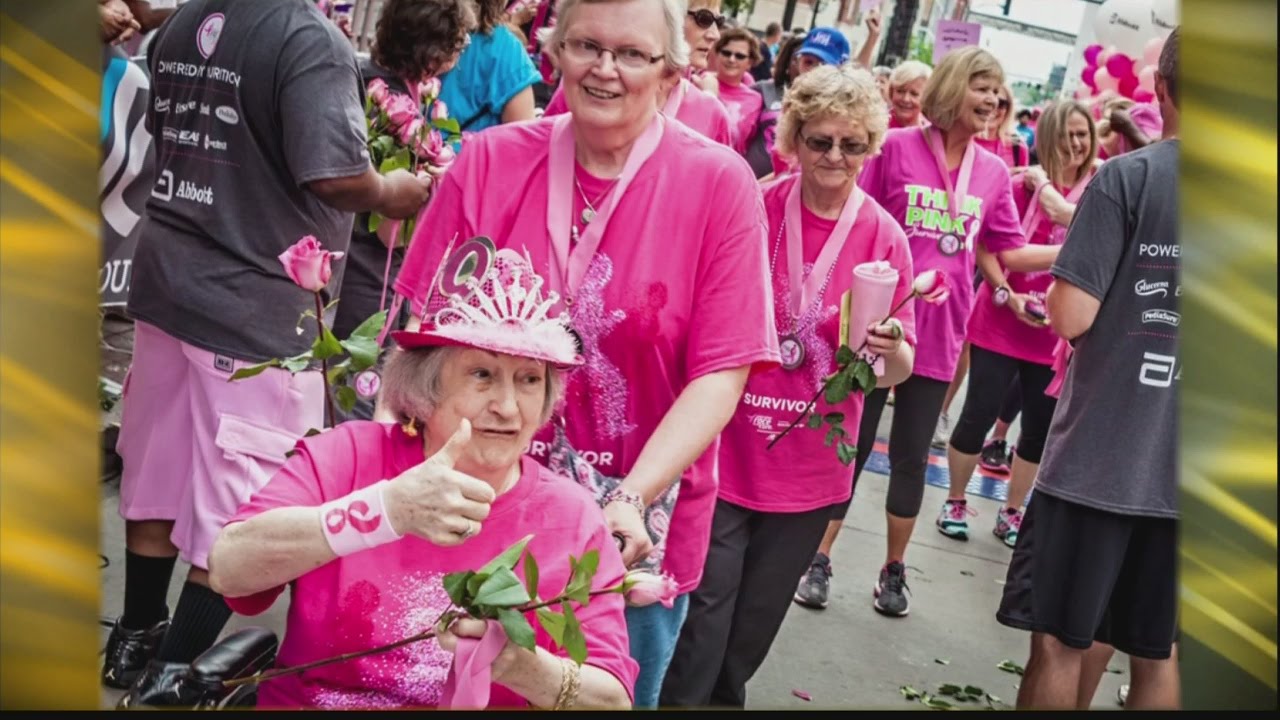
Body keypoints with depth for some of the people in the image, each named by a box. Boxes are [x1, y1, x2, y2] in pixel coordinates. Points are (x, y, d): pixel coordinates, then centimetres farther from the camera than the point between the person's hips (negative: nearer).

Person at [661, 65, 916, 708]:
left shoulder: (883, 238, -4)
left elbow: (901, 369, -1)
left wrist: (892, 349, -23)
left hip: (810, 468, 2)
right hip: (725, 452, -2)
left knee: (755, 624, 16)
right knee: (705, 614, -3)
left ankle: (726, 697, 39)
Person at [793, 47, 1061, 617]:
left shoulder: (993, 172, 3)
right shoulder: (895, 147, -8)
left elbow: (1010, 253, 8)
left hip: (937, 335, 3)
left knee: (911, 457, 12)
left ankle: (893, 571, 26)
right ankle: (818, 562, 19)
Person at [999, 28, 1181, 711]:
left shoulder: (1127, 177, -11)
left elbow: (1071, 317, -15)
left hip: (1097, 456, -4)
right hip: (1185, 469, 4)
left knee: (1063, 642, 9)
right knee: (1160, 654, 14)